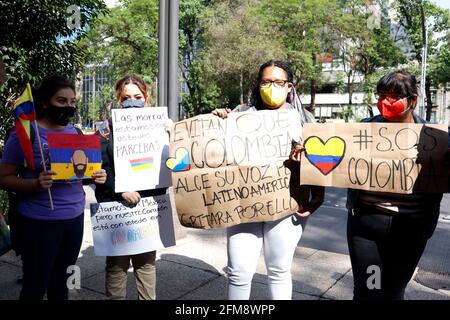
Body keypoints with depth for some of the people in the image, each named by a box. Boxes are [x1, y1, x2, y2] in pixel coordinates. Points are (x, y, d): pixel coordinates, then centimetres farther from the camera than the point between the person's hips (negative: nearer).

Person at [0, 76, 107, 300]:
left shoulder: (73, 132, 7)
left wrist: (94, 175, -6)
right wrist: (35, 184, -27)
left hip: (75, 217, 5)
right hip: (39, 222, -5)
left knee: (61, 281, 18)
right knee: (36, 285, 8)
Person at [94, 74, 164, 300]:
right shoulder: (107, 129, 1)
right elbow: (100, 168, -7)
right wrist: (121, 191, -19)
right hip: (115, 205, -2)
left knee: (146, 262, 12)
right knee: (117, 263, 7)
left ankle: (149, 298, 28)